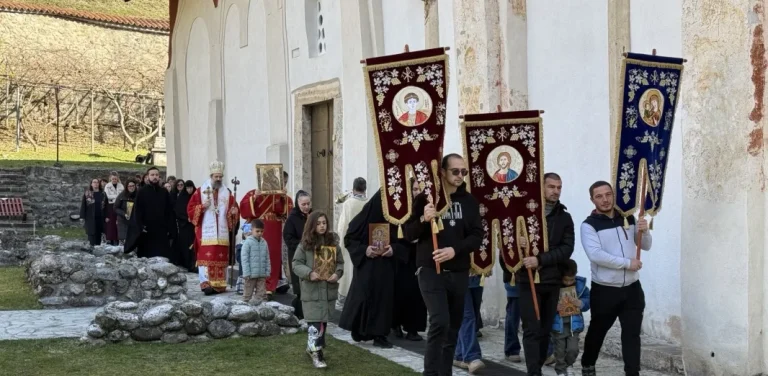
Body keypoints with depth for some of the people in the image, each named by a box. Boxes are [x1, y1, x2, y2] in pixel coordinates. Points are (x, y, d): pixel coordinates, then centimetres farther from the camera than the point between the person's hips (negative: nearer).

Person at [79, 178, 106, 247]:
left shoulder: (103, 194, 8)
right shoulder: (87, 194, 0)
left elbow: (106, 206, 8)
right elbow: (83, 205, -2)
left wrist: (106, 216, 3)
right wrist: (82, 216, -7)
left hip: (100, 217, 3)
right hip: (90, 217, -3)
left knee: (98, 233, 8)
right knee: (91, 232, -5)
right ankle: (92, 246, -4)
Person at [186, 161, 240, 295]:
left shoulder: (227, 193, 12)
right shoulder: (201, 191, 4)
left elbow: (234, 209, 12)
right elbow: (190, 209, 1)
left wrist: (234, 212, -10)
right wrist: (202, 207, -14)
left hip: (222, 232, 3)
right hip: (206, 231, -3)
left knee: (221, 257, 3)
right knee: (206, 256, -11)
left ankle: (219, 284, 9)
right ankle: (205, 283, -15)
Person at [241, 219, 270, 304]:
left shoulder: (264, 243, 7)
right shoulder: (248, 242, -8)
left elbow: (267, 258, 12)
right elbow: (244, 258, -9)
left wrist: (267, 271, 8)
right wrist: (246, 273, -12)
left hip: (262, 274, 4)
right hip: (251, 274, -4)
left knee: (262, 294, 6)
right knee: (248, 293, 6)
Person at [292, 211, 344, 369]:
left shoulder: (332, 242, 5)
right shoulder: (305, 244, -3)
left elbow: (340, 262, 10)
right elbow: (296, 264, -3)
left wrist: (337, 273, -10)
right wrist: (309, 273, -18)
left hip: (329, 289, 4)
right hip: (311, 290, -4)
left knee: (323, 321, 11)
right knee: (315, 322, -7)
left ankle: (312, 347, 28)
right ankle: (316, 353, -3)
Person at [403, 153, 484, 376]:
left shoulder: (469, 201, 7)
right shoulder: (425, 198, -2)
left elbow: (477, 236, 2)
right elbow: (408, 234, -2)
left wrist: (455, 249, -15)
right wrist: (423, 220, -21)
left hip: (459, 272, 4)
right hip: (431, 270, -4)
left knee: (453, 326, 8)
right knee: (440, 322, -18)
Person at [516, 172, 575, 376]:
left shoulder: (565, 218, 6)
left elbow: (567, 249, -5)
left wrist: (540, 259, -18)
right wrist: (515, 240, -19)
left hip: (552, 281, 3)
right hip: (528, 280, -3)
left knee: (545, 330, 8)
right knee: (532, 330, -7)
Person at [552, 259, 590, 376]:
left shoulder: (580, 285, -4)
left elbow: (588, 301, 4)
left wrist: (580, 303, -17)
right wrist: (555, 307, -25)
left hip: (574, 324, 2)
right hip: (558, 325, -2)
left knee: (573, 349, 0)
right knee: (560, 350, 6)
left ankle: (569, 365, 29)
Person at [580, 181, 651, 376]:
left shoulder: (628, 219, 6)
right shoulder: (589, 225, -10)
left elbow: (646, 246, 13)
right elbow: (595, 254, -22)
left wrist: (644, 231, -9)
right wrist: (627, 263, -20)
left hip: (632, 288, 3)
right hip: (604, 290, -3)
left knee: (632, 334, 2)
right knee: (597, 332, 14)